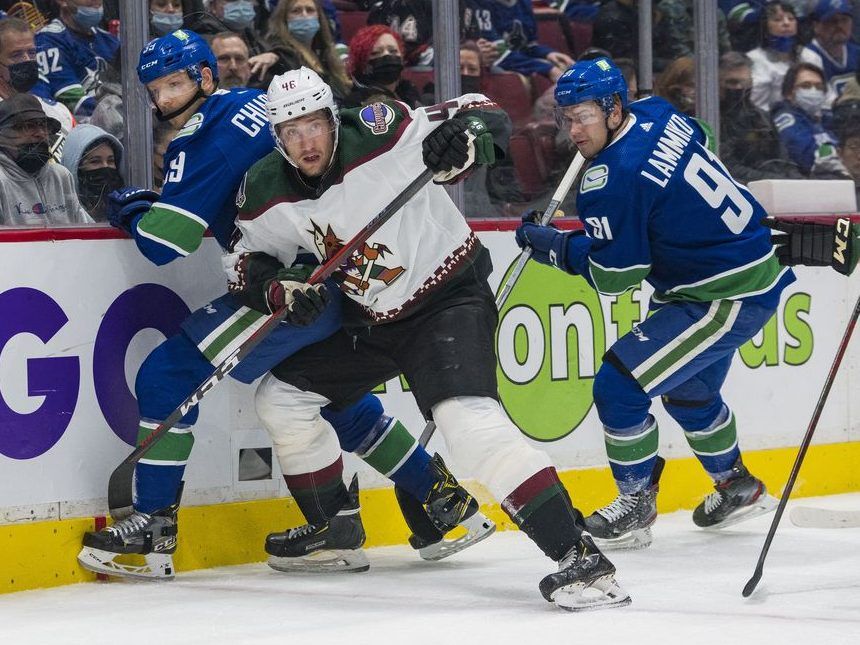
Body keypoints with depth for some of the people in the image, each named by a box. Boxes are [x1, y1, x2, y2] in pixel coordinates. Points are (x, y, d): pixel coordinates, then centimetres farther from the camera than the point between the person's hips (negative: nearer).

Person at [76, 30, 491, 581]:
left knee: (169, 372, -7)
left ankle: (153, 528, -6)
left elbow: (163, 242, -12)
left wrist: (129, 208, 6)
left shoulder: (208, 138, -11)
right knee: (337, 402, 29)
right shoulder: (256, 103, 15)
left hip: (301, 283, -10)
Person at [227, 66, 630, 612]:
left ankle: (577, 552, -33)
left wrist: (465, 136, -42)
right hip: (367, 318, 8)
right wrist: (277, 287, -14)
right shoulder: (265, 193, -7)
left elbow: (482, 116, -19)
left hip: (449, 297, -8)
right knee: (281, 397, 11)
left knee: (467, 418, -28)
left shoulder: (379, 134, -24)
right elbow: (249, 261, 8)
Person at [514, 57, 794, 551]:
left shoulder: (615, 178, -24)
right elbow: (700, 138, 23)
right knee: (689, 389, 29)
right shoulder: (656, 113, 0)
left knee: (618, 385, -9)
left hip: (728, 300, -10)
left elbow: (614, 275, -17)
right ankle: (738, 488, 45)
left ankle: (636, 505, 5)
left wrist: (550, 245, -5)